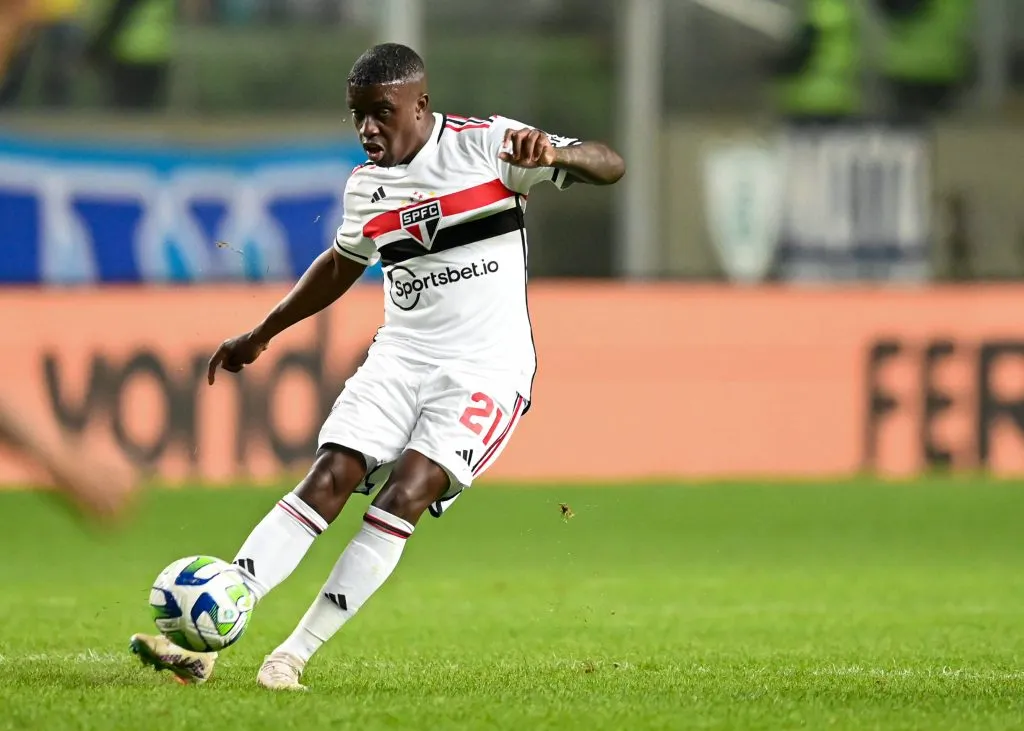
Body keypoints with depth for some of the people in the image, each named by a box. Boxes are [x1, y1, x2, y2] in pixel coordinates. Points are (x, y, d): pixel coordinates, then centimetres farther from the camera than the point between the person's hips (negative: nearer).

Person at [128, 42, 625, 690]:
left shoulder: (486, 145, -7)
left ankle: (295, 655, -16)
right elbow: (342, 265, 29)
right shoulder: (366, 185, 10)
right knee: (327, 482, -12)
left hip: (488, 368, -5)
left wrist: (552, 154, -35)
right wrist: (262, 335, 33)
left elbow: (610, 167, -12)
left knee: (404, 494, -21)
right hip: (401, 356, 5)